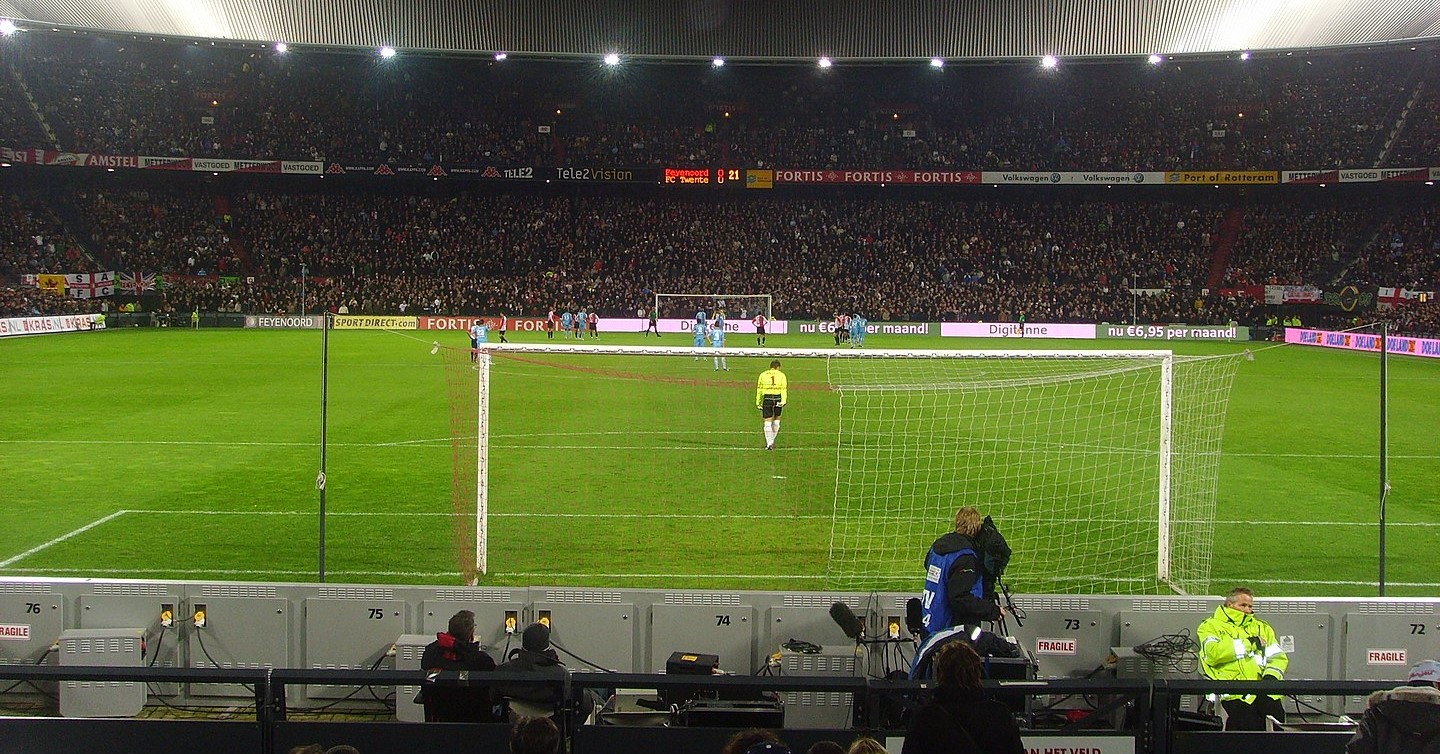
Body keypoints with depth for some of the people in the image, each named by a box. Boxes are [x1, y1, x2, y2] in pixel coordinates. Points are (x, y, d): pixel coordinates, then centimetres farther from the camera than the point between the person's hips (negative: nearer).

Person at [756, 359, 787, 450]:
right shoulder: (781, 375, 7)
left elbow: (759, 389, 6)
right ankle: (772, 441, 25)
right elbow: (784, 389, -4)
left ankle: (769, 444, -3)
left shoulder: (763, 375, 9)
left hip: (767, 398, 0)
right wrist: (783, 401, -10)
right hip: (778, 398, 0)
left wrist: (758, 402, 8)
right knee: (776, 420, 20)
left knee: (768, 422, 3)